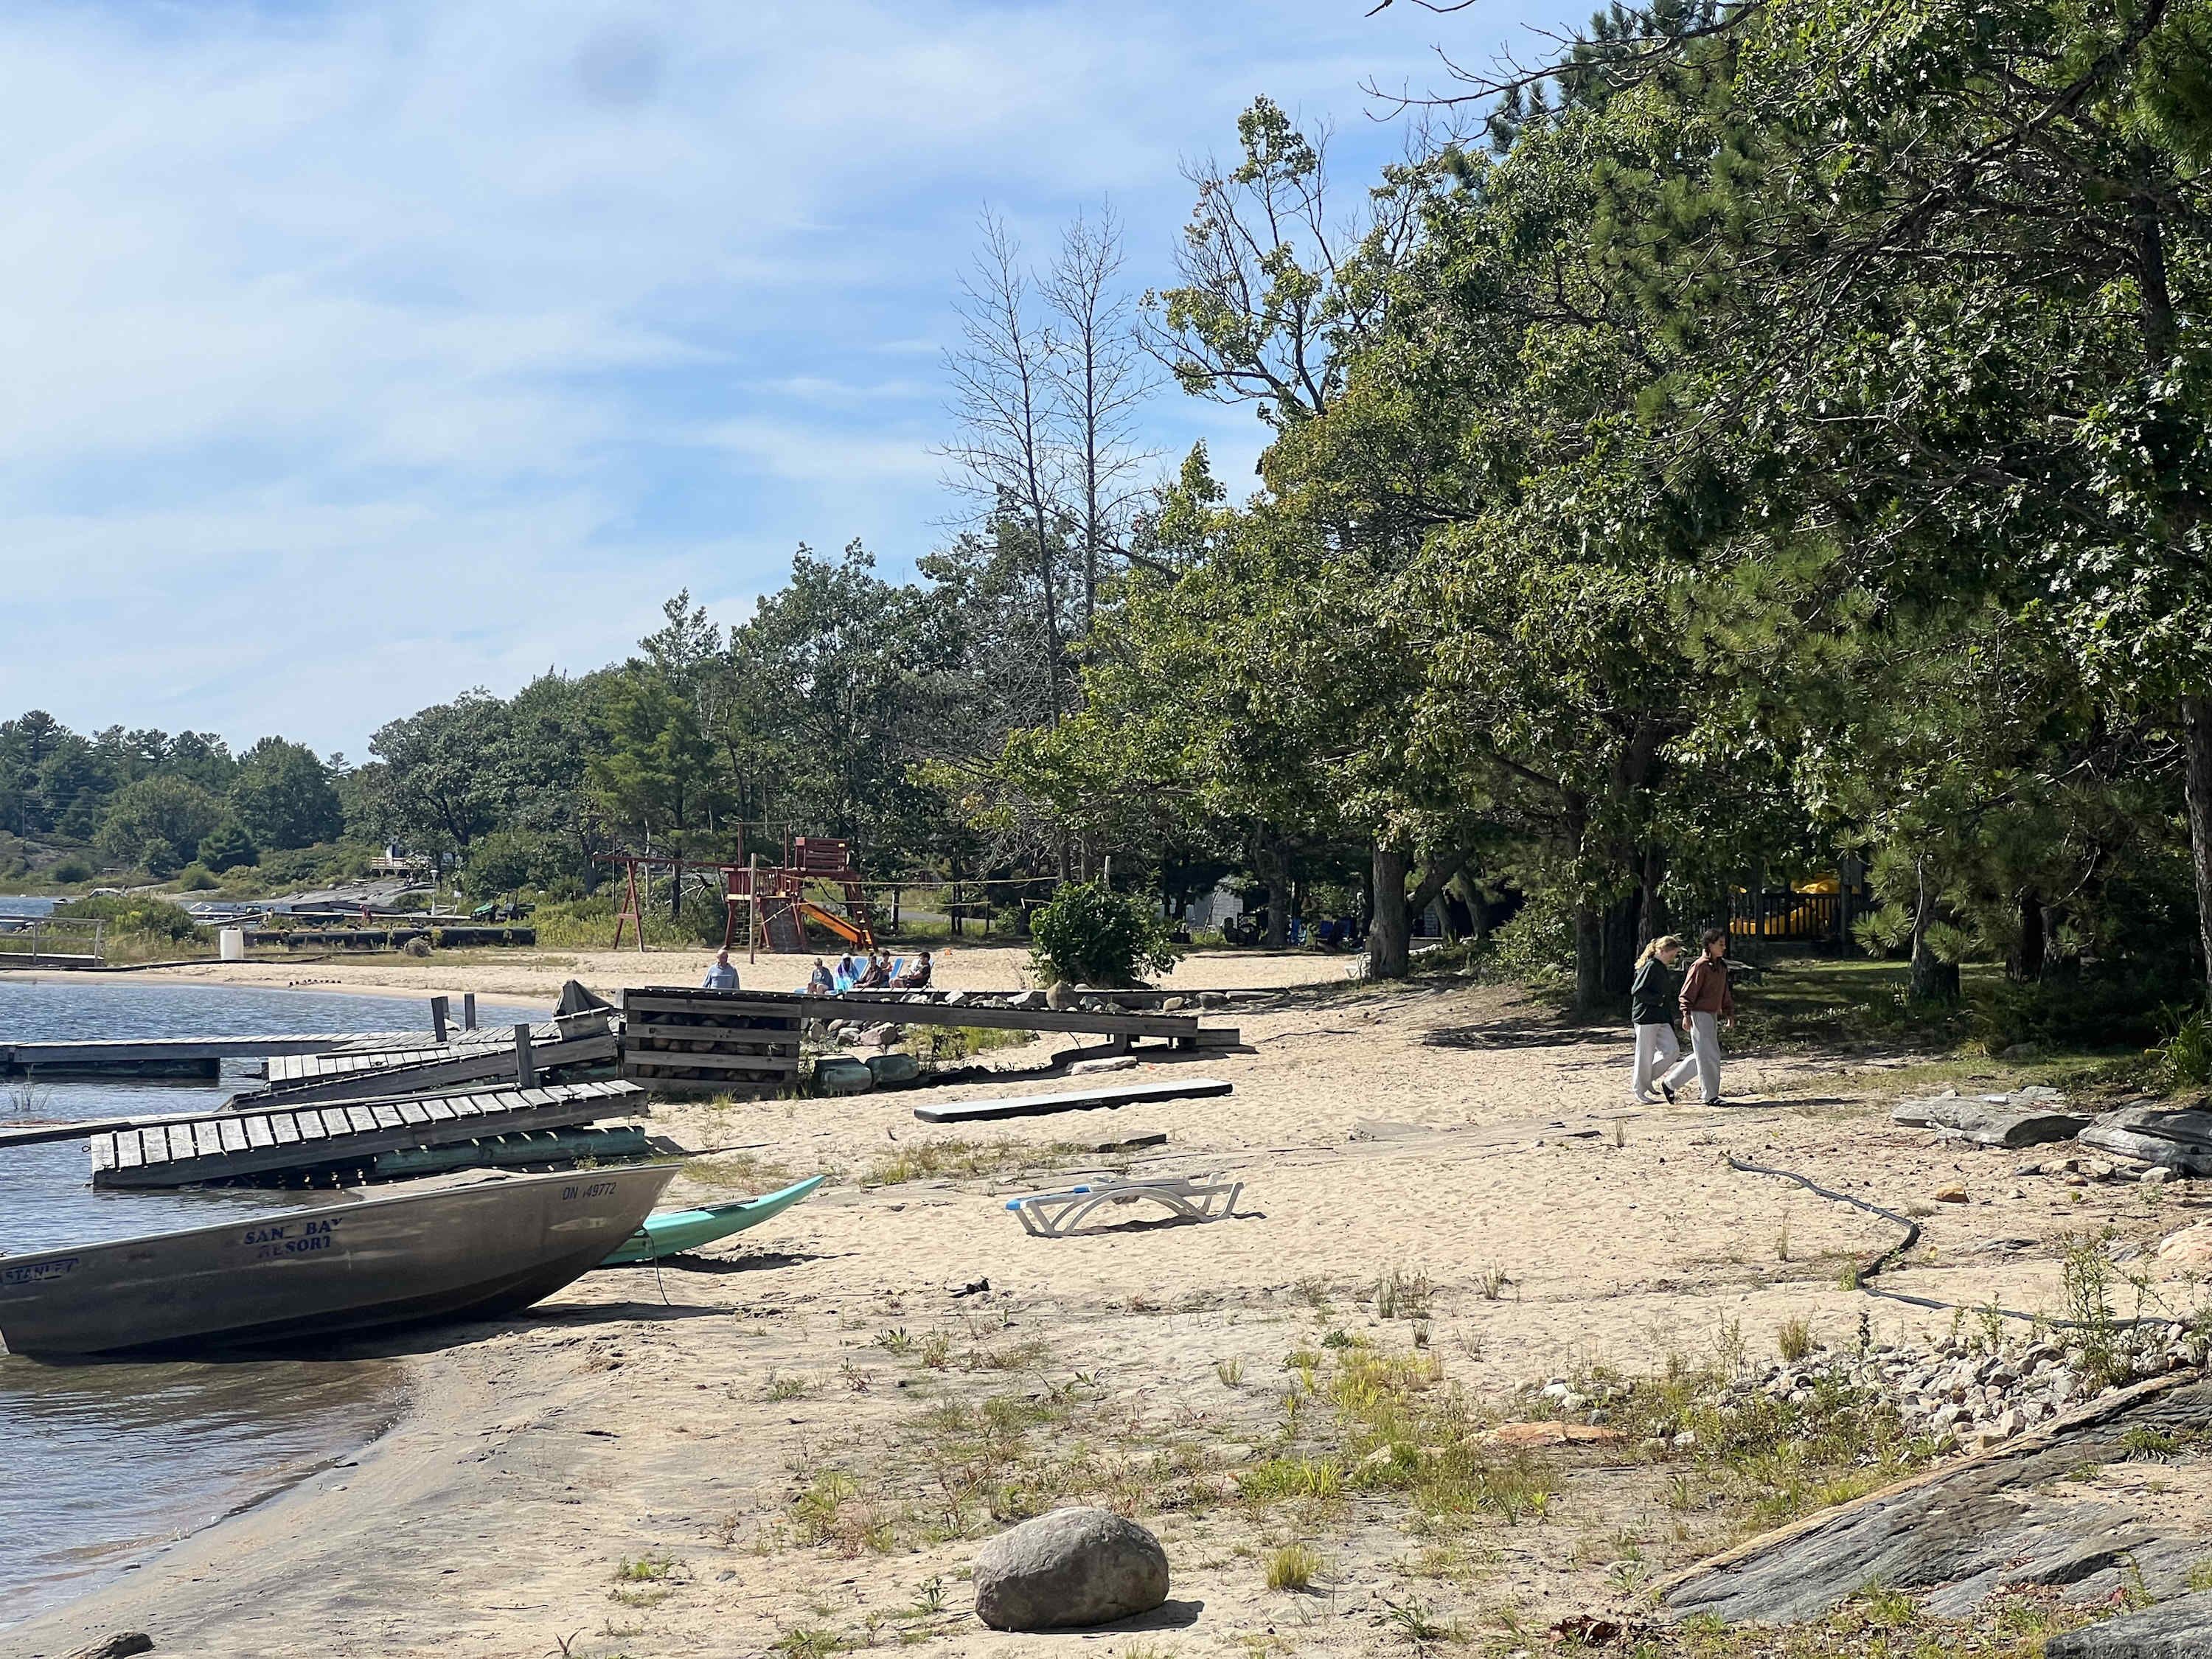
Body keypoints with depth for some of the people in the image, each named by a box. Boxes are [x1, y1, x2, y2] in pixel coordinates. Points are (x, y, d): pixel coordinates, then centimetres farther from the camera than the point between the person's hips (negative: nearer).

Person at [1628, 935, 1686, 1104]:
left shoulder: (1664, 969, 16)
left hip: (1662, 1020, 9)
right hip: (1646, 1018, -9)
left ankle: (1643, 1077, 15)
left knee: (1672, 1050, 0)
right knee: (1645, 1055, -2)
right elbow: (1637, 991, -20)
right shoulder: (1651, 967, -13)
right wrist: (1658, 999, -17)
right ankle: (1638, 1092, 9)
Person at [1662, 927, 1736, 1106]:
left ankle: (1669, 1083, 23)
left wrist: (1730, 1013, 18)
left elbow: (1725, 992, 22)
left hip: (1713, 1016, 9)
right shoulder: (1700, 966, -14)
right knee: (1709, 1056, -7)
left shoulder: (1722, 966, 13)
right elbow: (1688, 992, -15)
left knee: (1702, 1056, 13)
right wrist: (1686, 1014, -23)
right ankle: (1711, 1096, 1)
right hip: (1700, 1015, -9)